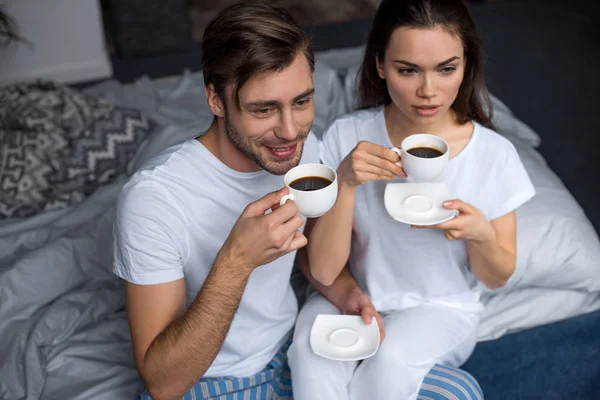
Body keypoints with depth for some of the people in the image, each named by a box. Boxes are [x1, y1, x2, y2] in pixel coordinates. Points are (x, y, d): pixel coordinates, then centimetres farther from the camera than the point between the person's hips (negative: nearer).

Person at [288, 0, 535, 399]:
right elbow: (324, 271, -16)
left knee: (392, 357, -31)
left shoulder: (494, 153, -14)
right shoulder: (346, 136, -15)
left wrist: (481, 235, -25)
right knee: (311, 350, -31)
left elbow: (497, 277, -2)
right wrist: (346, 182, -30)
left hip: (442, 309, 1)